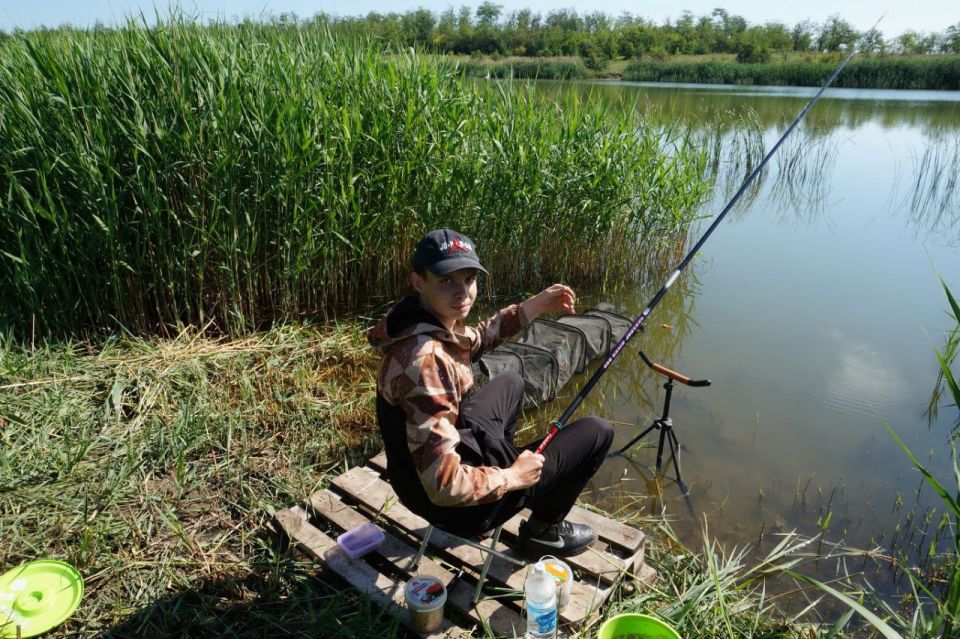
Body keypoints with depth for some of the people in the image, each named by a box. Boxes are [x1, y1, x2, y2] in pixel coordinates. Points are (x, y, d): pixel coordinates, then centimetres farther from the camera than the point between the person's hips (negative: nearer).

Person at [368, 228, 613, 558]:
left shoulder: (432, 317, -8)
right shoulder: (426, 360, -36)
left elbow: (474, 340, 15)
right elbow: (445, 488, -36)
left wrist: (535, 306, 7)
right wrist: (514, 476, -19)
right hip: (455, 505, -8)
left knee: (510, 383, 29)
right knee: (597, 431, 0)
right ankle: (544, 530, 19)